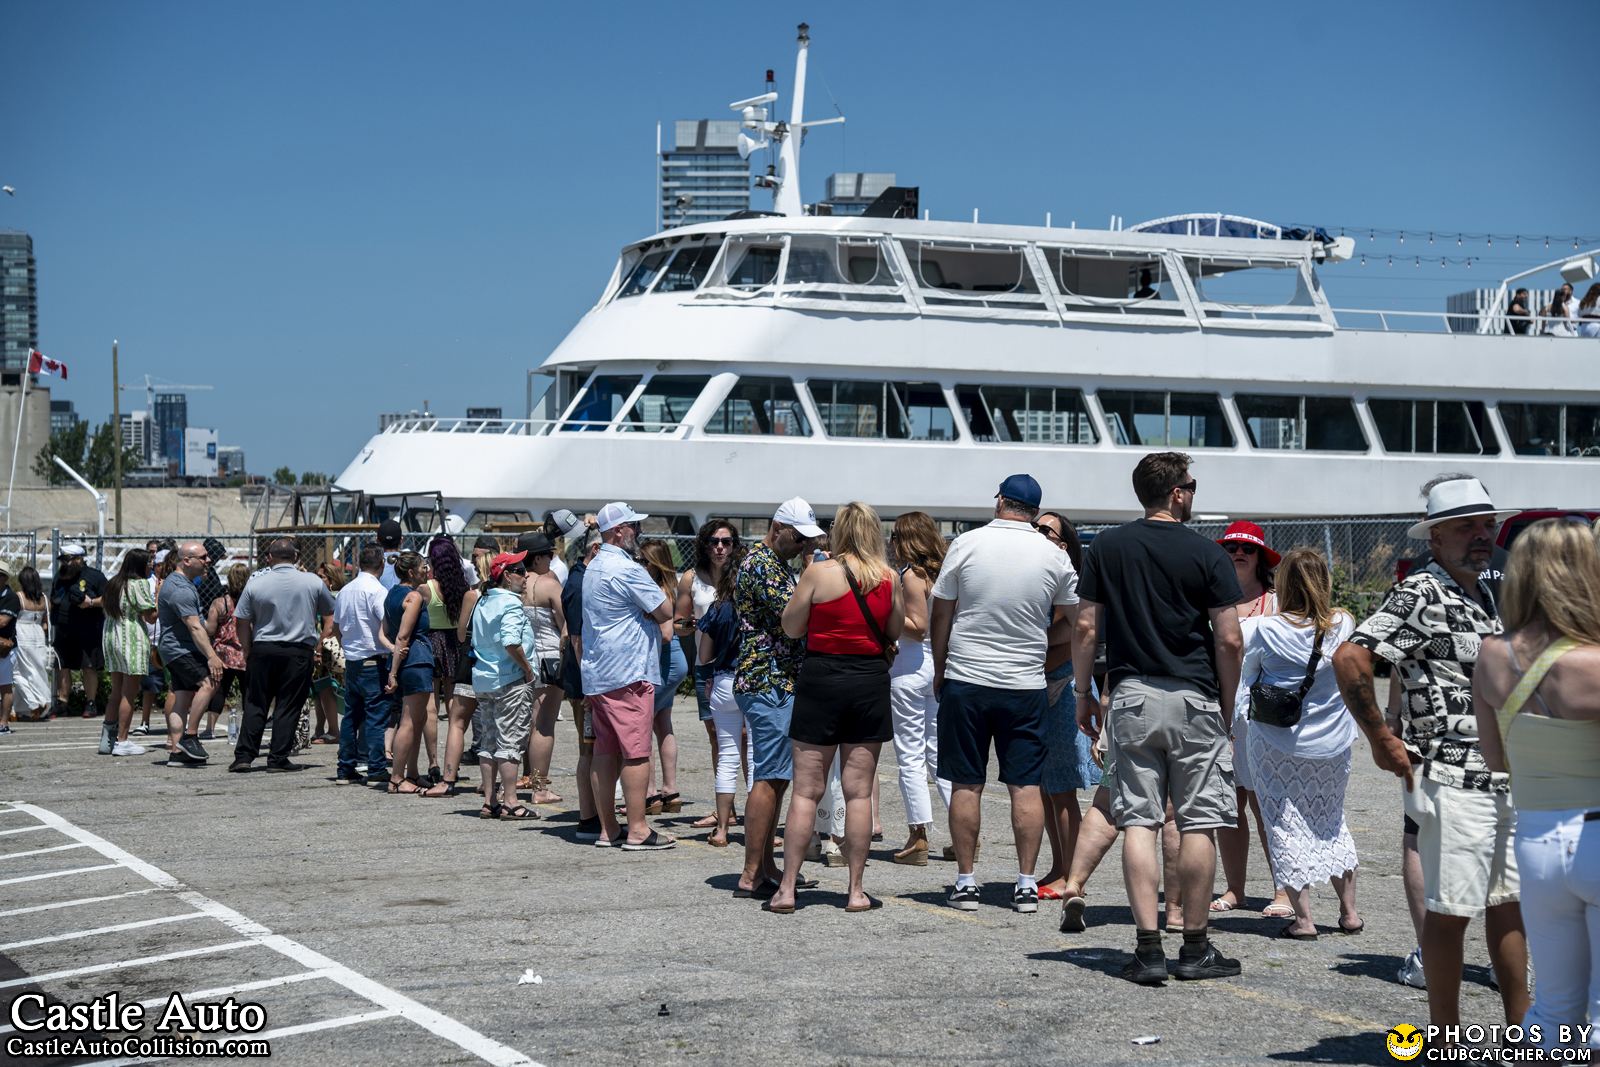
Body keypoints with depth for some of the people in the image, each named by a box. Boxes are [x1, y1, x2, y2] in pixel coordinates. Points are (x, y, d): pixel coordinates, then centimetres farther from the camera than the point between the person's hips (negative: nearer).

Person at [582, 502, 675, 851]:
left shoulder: (593, 569, 17)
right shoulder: (627, 569, -14)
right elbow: (665, 611, -13)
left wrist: (645, 613, 6)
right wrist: (659, 593, 6)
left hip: (596, 674, 10)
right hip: (629, 672, -10)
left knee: (605, 751, 9)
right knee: (636, 752, -7)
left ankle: (608, 829, 12)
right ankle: (637, 831, -7)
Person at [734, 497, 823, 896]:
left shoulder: (779, 565, 19)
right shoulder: (759, 564, -13)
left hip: (781, 683, 11)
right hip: (768, 683, -11)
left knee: (776, 778, 13)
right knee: (769, 779, -9)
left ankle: (765, 866, 18)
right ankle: (751, 876, -8)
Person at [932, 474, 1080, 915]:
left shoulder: (967, 545, -4)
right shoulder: (1055, 556, 0)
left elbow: (940, 618, 1)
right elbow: (1075, 623, 9)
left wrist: (939, 672, 13)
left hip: (965, 680, -1)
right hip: (1026, 685, 1)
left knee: (966, 784, 5)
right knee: (1026, 785, 5)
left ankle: (965, 882, 8)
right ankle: (1026, 884, 5)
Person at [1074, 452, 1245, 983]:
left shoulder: (1107, 548, 4)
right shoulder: (1206, 554, -3)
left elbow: (1085, 627, 3)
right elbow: (1229, 640, -5)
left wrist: (1083, 692, 13)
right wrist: (1227, 707, 6)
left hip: (1131, 697, 2)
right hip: (1193, 700, -2)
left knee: (1138, 821, 2)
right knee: (1197, 823, 5)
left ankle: (1148, 948, -3)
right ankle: (1195, 948, 10)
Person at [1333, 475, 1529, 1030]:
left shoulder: (1483, 595, 15)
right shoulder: (1420, 594, -13)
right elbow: (1349, 657, -24)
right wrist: (1381, 739, -18)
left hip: (1506, 778, 9)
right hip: (1453, 781, -9)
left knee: (1509, 903, 13)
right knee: (1451, 910, -2)